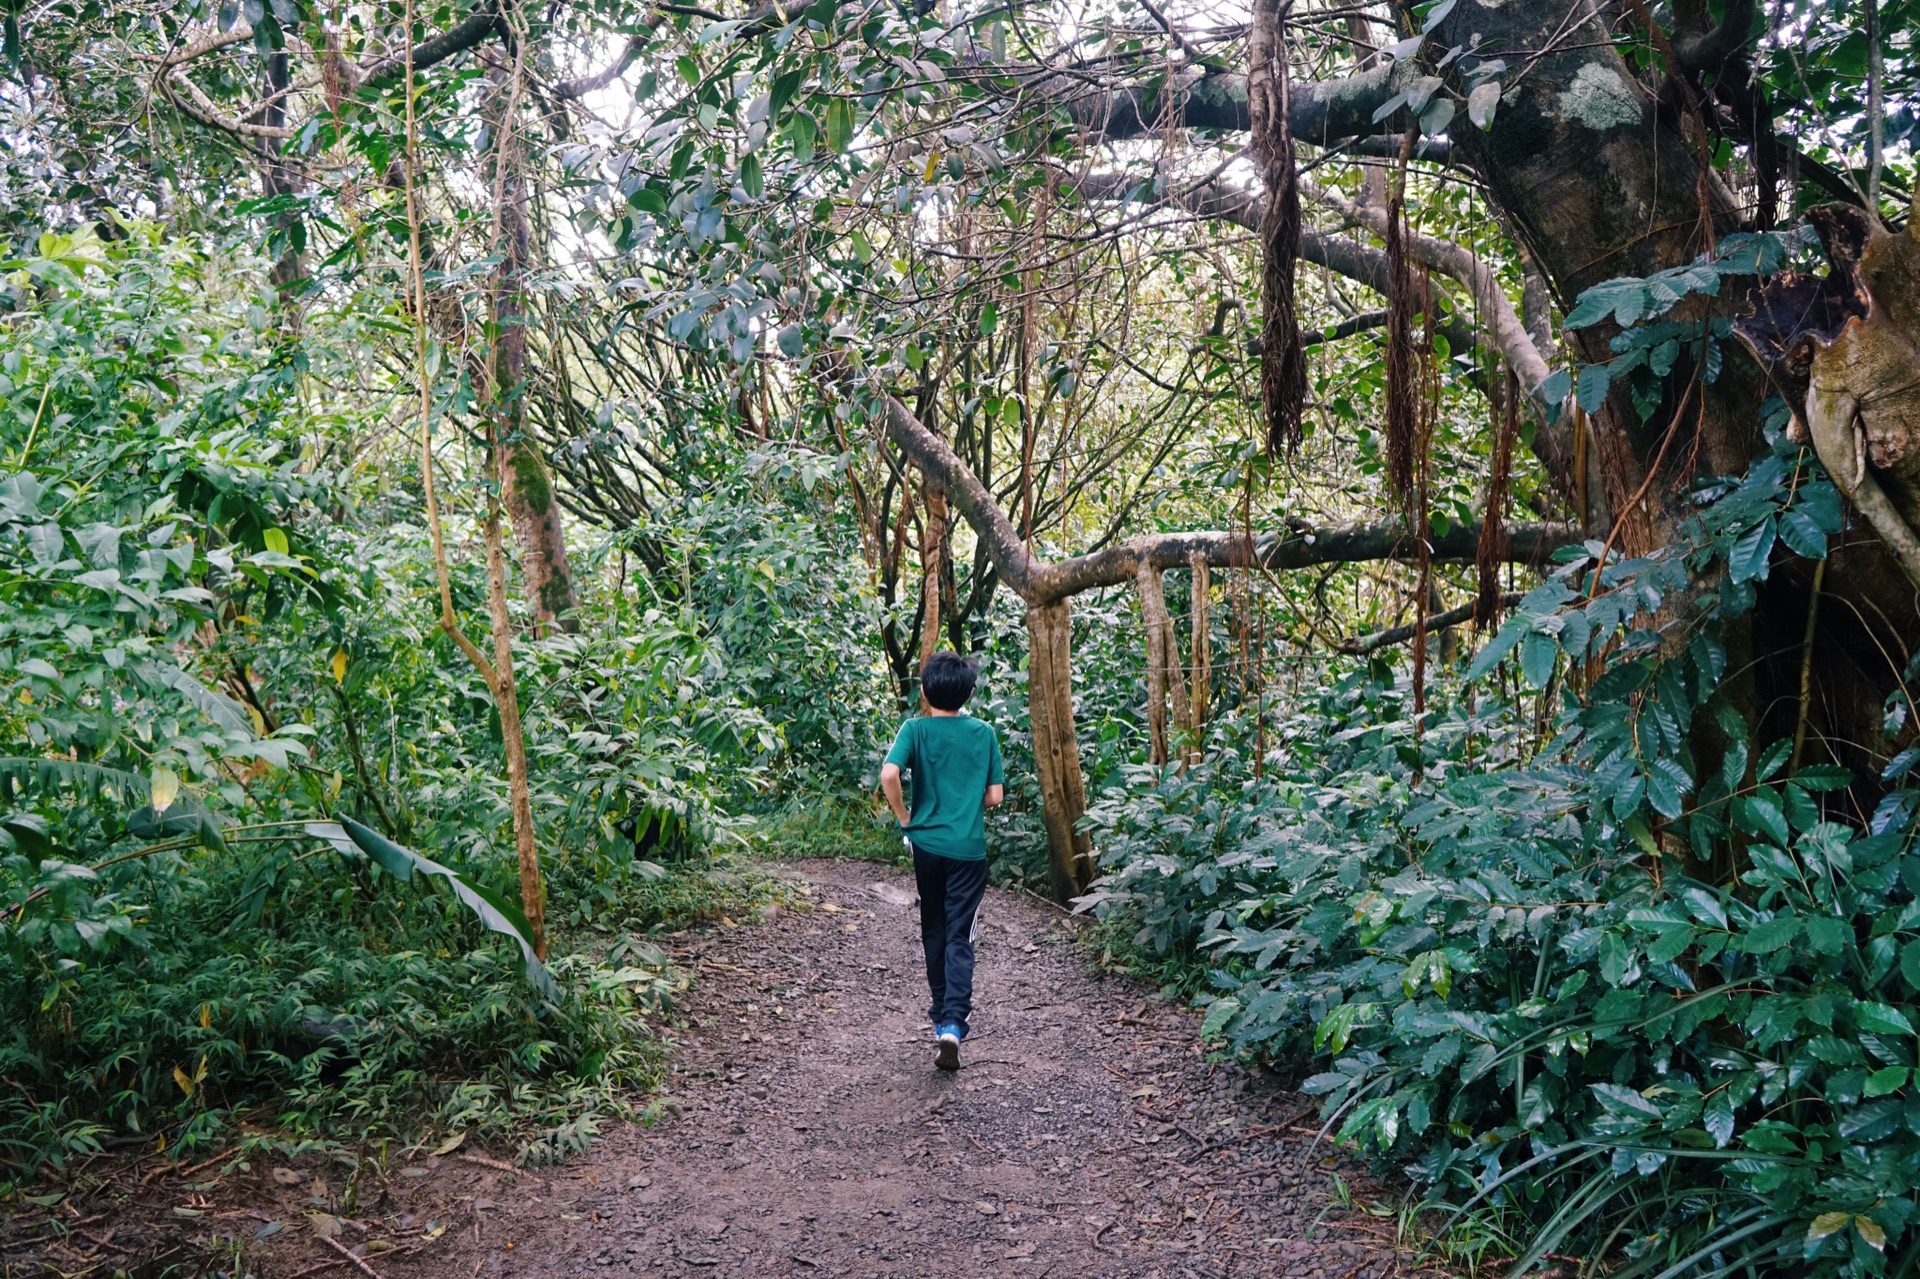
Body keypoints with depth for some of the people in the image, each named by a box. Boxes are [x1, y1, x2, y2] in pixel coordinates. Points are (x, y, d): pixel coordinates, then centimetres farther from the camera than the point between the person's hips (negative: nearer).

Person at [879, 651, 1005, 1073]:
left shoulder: (915, 729, -5)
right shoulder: (983, 733, -1)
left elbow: (889, 774, -21)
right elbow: (995, 795, 0)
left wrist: (903, 817, -6)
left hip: (927, 843, 1)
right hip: (969, 848, -1)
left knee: (934, 932, 18)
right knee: (960, 937, -1)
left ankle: (944, 1013, 32)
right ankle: (951, 1024, -18)